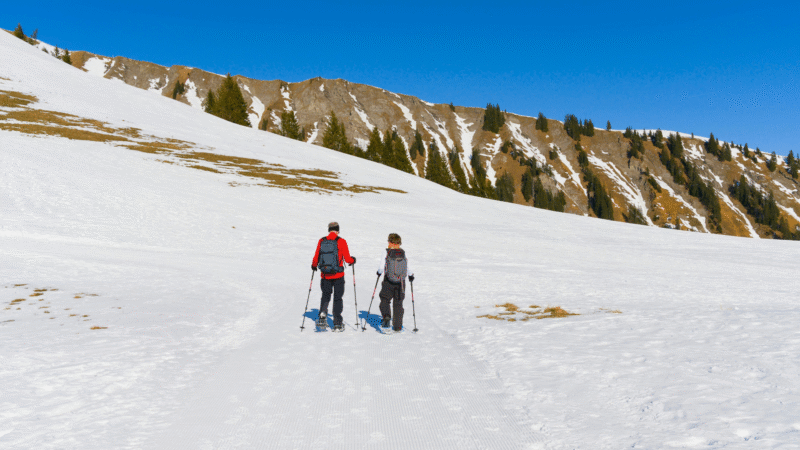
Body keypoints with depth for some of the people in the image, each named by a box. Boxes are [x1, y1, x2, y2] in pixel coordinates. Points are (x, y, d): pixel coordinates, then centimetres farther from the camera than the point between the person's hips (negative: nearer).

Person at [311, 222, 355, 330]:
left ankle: (322, 316, -5)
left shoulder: (321, 241, -1)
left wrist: (313, 266, 25)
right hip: (338, 275, -2)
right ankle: (337, 323, 13)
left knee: (325, 296, 18)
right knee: (337, 298, 11)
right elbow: (347, 259, -9)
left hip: (325, 275, 2)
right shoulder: (341, 242, -9)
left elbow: (316, 258, 4)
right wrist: (353, 260, 13)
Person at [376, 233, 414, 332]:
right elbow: (408, 268, 3)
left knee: (385, 300, 11)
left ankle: (386, 316, -15)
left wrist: (379, 272, 14)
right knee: (398, 304, 11)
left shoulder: (387, 253, -9)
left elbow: (382, 267, -8)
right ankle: (397, 326, 13)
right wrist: (411, 275, 23)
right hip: (400, 283, 3)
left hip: (388, 283, -2)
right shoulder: (403, 254, -2)